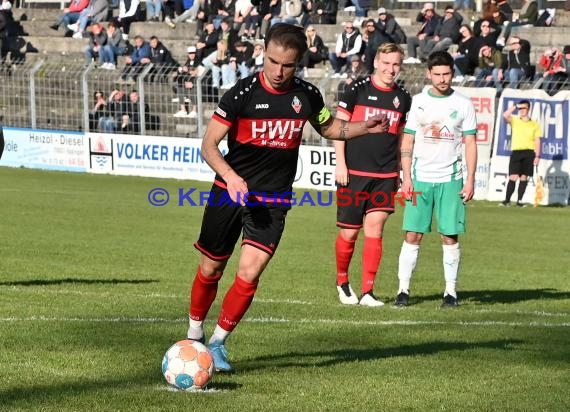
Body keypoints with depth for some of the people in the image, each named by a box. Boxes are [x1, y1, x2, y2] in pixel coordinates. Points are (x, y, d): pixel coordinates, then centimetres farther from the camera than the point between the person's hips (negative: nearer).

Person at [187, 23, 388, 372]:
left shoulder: (307, 95, -2)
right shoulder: (243, 93, -13)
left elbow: (330, 128, 18)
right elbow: (209, 144, -13)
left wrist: (365, 128, 0)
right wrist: (231, 176, -30)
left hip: (274, 201, 1)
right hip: (230, 194, -1)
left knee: (249, 275, -13)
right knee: (210, 271, 10)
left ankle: (218, 343, 4)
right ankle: (194, 336, 33)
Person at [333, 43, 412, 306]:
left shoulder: (403, 98, 9)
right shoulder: (357, 90, -3)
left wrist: (403, 172, 16)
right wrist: (340, 163, -8)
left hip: (386, 175, 2)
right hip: (354, 173, -2)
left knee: (374, 228, -7)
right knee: (349, 233, 2)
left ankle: (367, 292, -3)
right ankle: (342, 282, 26)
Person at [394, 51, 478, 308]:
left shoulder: (463, 104, 5)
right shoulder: (418, 102, 6)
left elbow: (470, 144, 6)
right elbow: (407, 142, 7)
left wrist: (470, 179, -2)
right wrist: (406, 177, -1)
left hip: (451, 179, 0)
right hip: (420, 178, 0)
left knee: (450, 237, -1)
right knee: (413, 235, -3)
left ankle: (451, 291, 6)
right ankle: (403, 289, 2)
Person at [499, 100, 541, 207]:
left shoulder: (534, 124, 9)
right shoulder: (515, 121, 9)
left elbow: (537, 141, 7)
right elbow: (505, 115, -10)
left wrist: (537, 156, -1)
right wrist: (515, 106, -6)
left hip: (529, 153, 1)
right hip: (516, 151, -1)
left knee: (524, 177, 2)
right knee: (513, 177, -9)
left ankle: (520, 201, 8)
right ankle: (507, 200, -7)